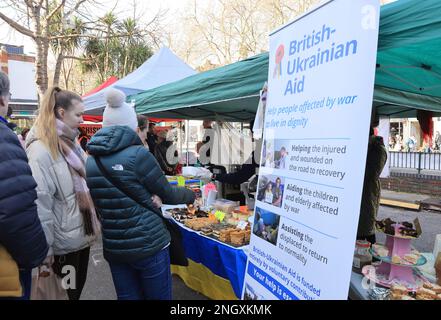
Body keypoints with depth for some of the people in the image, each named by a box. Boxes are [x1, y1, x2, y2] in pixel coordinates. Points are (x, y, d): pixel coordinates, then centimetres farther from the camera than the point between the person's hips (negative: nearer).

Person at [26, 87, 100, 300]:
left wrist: (91, 224, 18)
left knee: (78, 289, 22)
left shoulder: (70, 143, 9)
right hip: (64, 242, -8)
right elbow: (40, 203, -23)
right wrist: (45, 249, -20)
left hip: (82, 234, 8)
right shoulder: (40, 149, -20)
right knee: (66, 294, 11)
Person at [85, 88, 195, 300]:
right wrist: (190, 195, 14)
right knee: (159, 297, 11)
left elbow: (114, 197, 9)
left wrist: (148, 198, -3)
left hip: (113, 247, 6)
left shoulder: (90, 161, 2)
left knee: (128, 297, 18)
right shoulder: (138, 154, -16)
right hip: (148, 244, -5)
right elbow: (167, 194, -5)